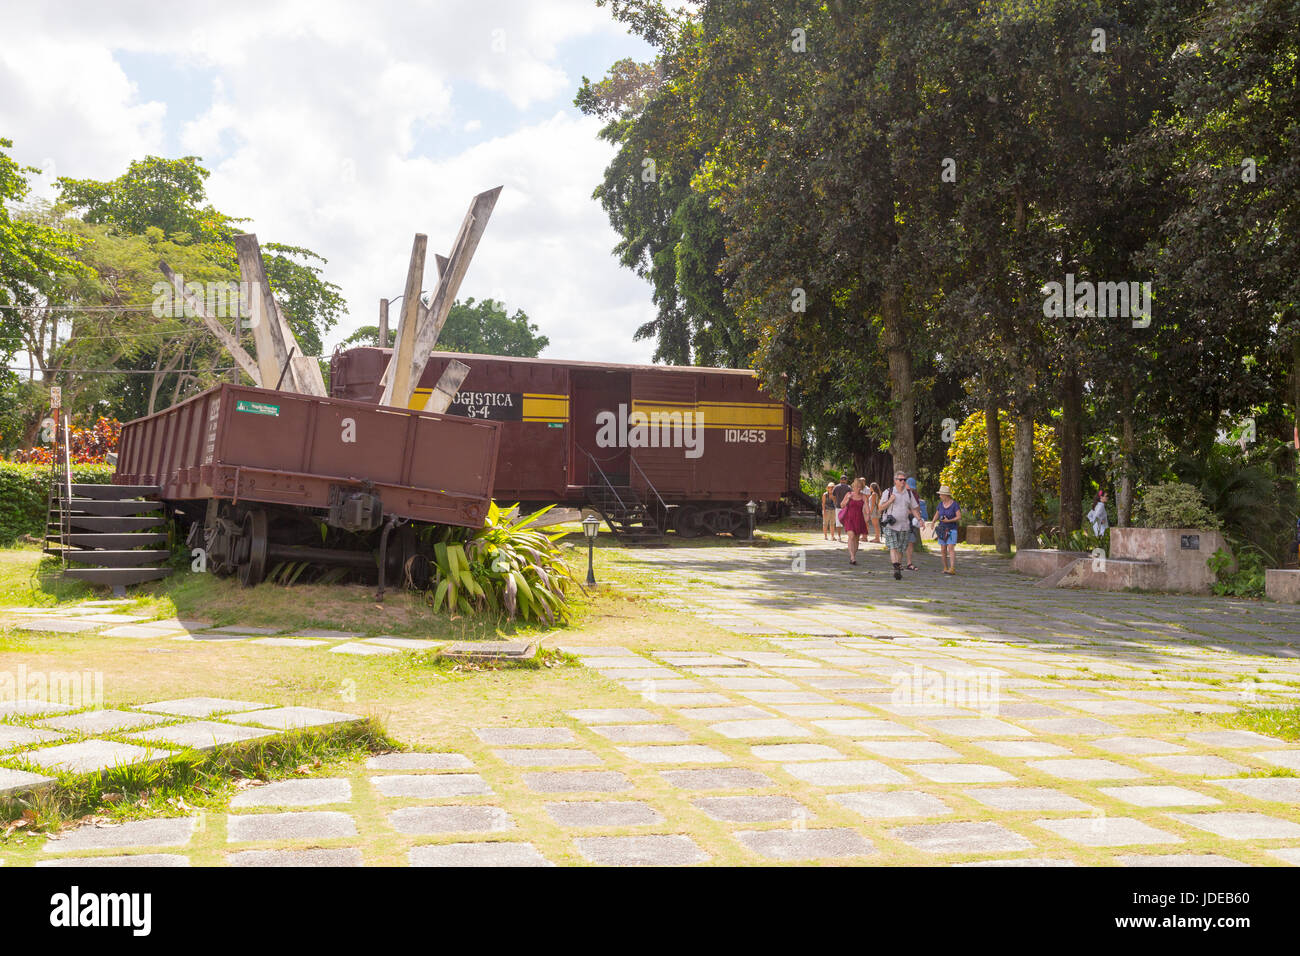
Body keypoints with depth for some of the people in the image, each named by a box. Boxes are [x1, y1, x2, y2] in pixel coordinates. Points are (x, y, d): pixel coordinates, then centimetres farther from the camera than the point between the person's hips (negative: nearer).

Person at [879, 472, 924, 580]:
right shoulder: (888, 492, 2)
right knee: (893, 547, -16)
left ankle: (898, 569, 16)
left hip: (904, 526, 3)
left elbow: (914, 509, 17)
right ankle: (896, 568, -24)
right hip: (891, 525, -3)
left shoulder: (909, 493, 12)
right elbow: (881, 508, 3)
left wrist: (919, 519, 2)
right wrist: (890, 501, -13)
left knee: (900, 549, 6)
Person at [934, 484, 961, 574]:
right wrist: (933, 523, -10)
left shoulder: (955, 505, -11)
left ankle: (952, 569, -24)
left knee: (951, 549, -17)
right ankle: (946, 567, 19)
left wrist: (949, 521, -25)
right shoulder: (941, 504, 4)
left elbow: (959, 517, -14)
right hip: (942, 530, 5)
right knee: (943, 550, 3)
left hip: (952, 530, -5)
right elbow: (936, 515, 9)